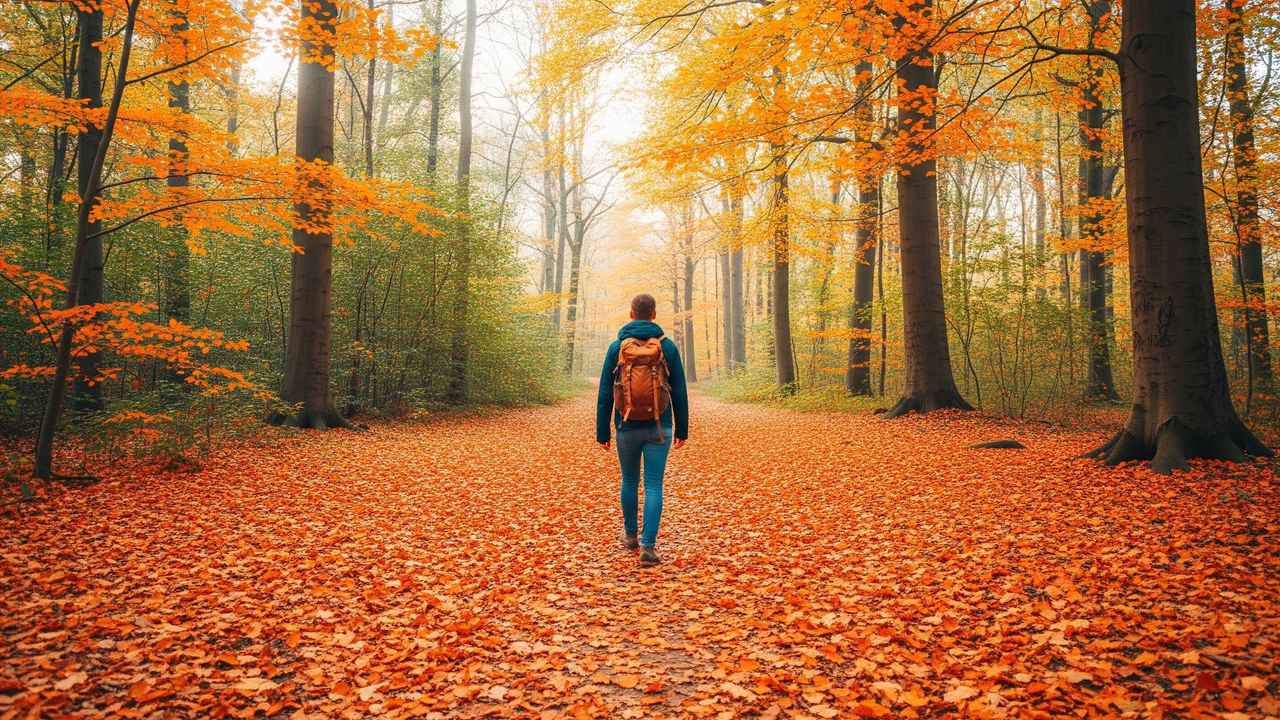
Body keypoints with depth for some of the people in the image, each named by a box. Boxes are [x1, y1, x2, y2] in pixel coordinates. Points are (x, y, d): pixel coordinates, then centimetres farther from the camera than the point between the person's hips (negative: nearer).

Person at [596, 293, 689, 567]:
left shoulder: (617, 347, -2)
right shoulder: (667, 346, -2)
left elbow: (605, 395, -2)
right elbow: (679, 393, 0)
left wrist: (602, 432, 5)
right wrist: (682, 430, 8)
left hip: (628, 428, 1)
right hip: (659, 429, -1)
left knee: (629, 481, 20)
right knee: (654, 486, 1)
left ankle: (631, 535, 35)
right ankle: (648, 546, -6)